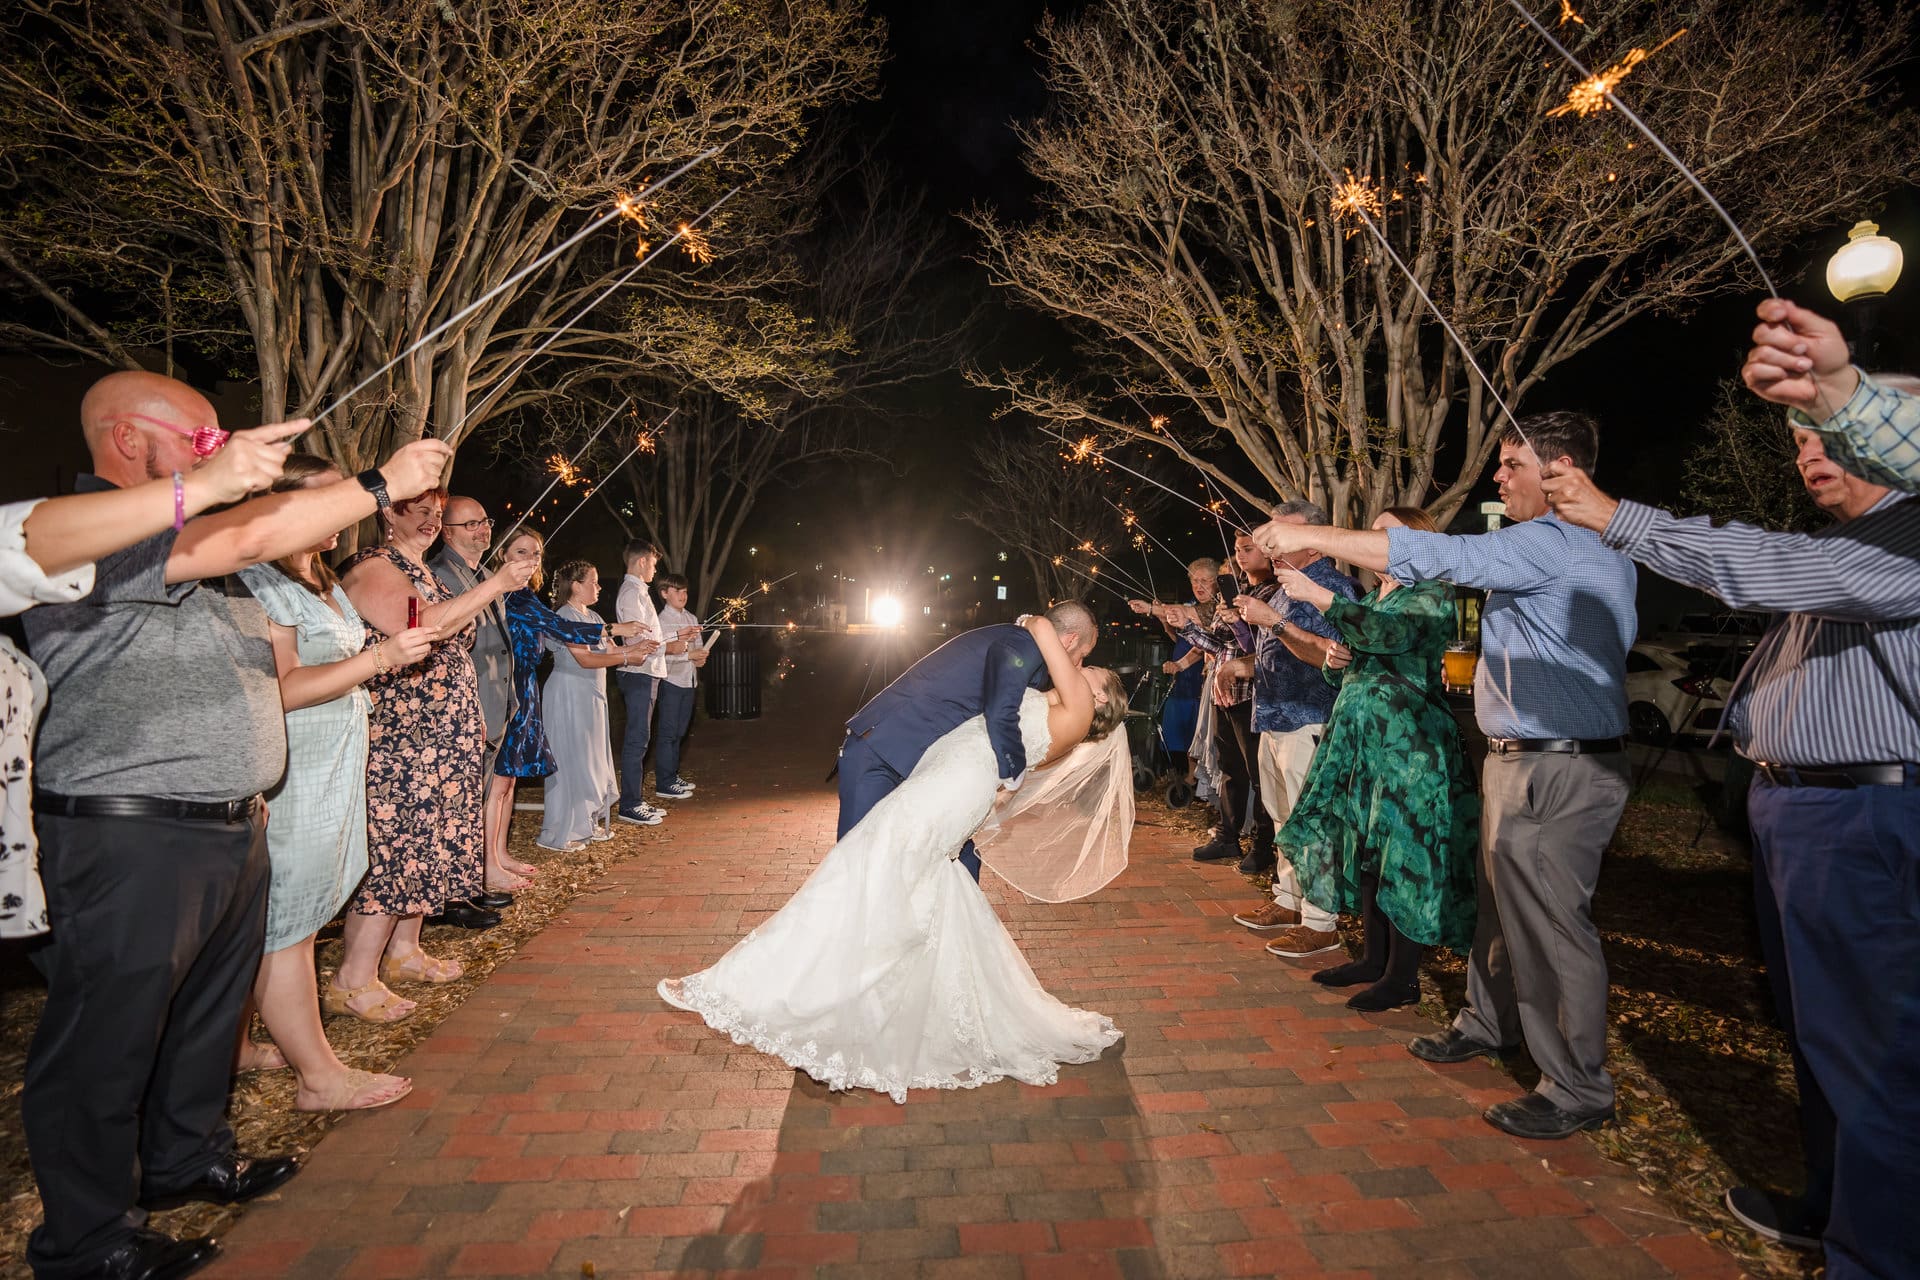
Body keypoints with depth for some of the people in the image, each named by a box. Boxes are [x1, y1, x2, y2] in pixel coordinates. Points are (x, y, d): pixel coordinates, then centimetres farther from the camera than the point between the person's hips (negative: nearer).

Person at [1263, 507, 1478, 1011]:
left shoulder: (1433, 594, -4)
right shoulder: (1371, 597, 18)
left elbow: (1388, 633, -25)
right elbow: (1342, 673, 22)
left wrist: (1318, 595, -28)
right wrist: (1334, 660, -2)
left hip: (1408, 740, -8)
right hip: (1358, 734, 8)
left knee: (1402, 851, -5)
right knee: (1363, 846, 10)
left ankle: (1403, 976, 5)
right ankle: (1373, 957, 21)